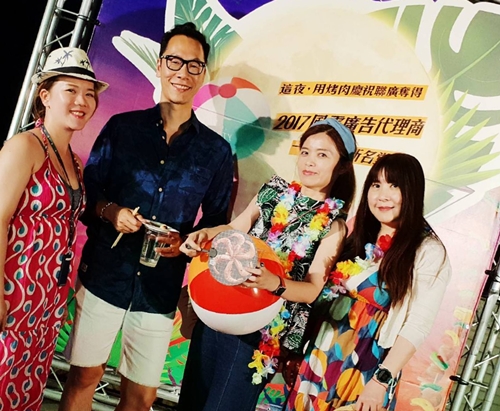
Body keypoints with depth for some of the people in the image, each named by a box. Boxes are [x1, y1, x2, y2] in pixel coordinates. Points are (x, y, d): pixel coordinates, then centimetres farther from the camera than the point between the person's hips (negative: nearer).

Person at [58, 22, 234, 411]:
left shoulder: (216, 151, 2)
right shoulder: (121, 127, 1)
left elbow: (217, 221, 8)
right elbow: (87, 191, 5)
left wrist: (186, 241, -11)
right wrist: (109, 210, -16)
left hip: (160, 289, 1)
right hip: (104, 276, 0)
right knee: (84, 377, 9)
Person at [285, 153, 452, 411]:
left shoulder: (429, 251, -11)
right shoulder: (358, 233, 7)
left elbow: (418, 325, -15)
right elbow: (320, 288, 9)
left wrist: (383, 379, -19)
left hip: (369, 366, -5)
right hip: (322, 353, 5)